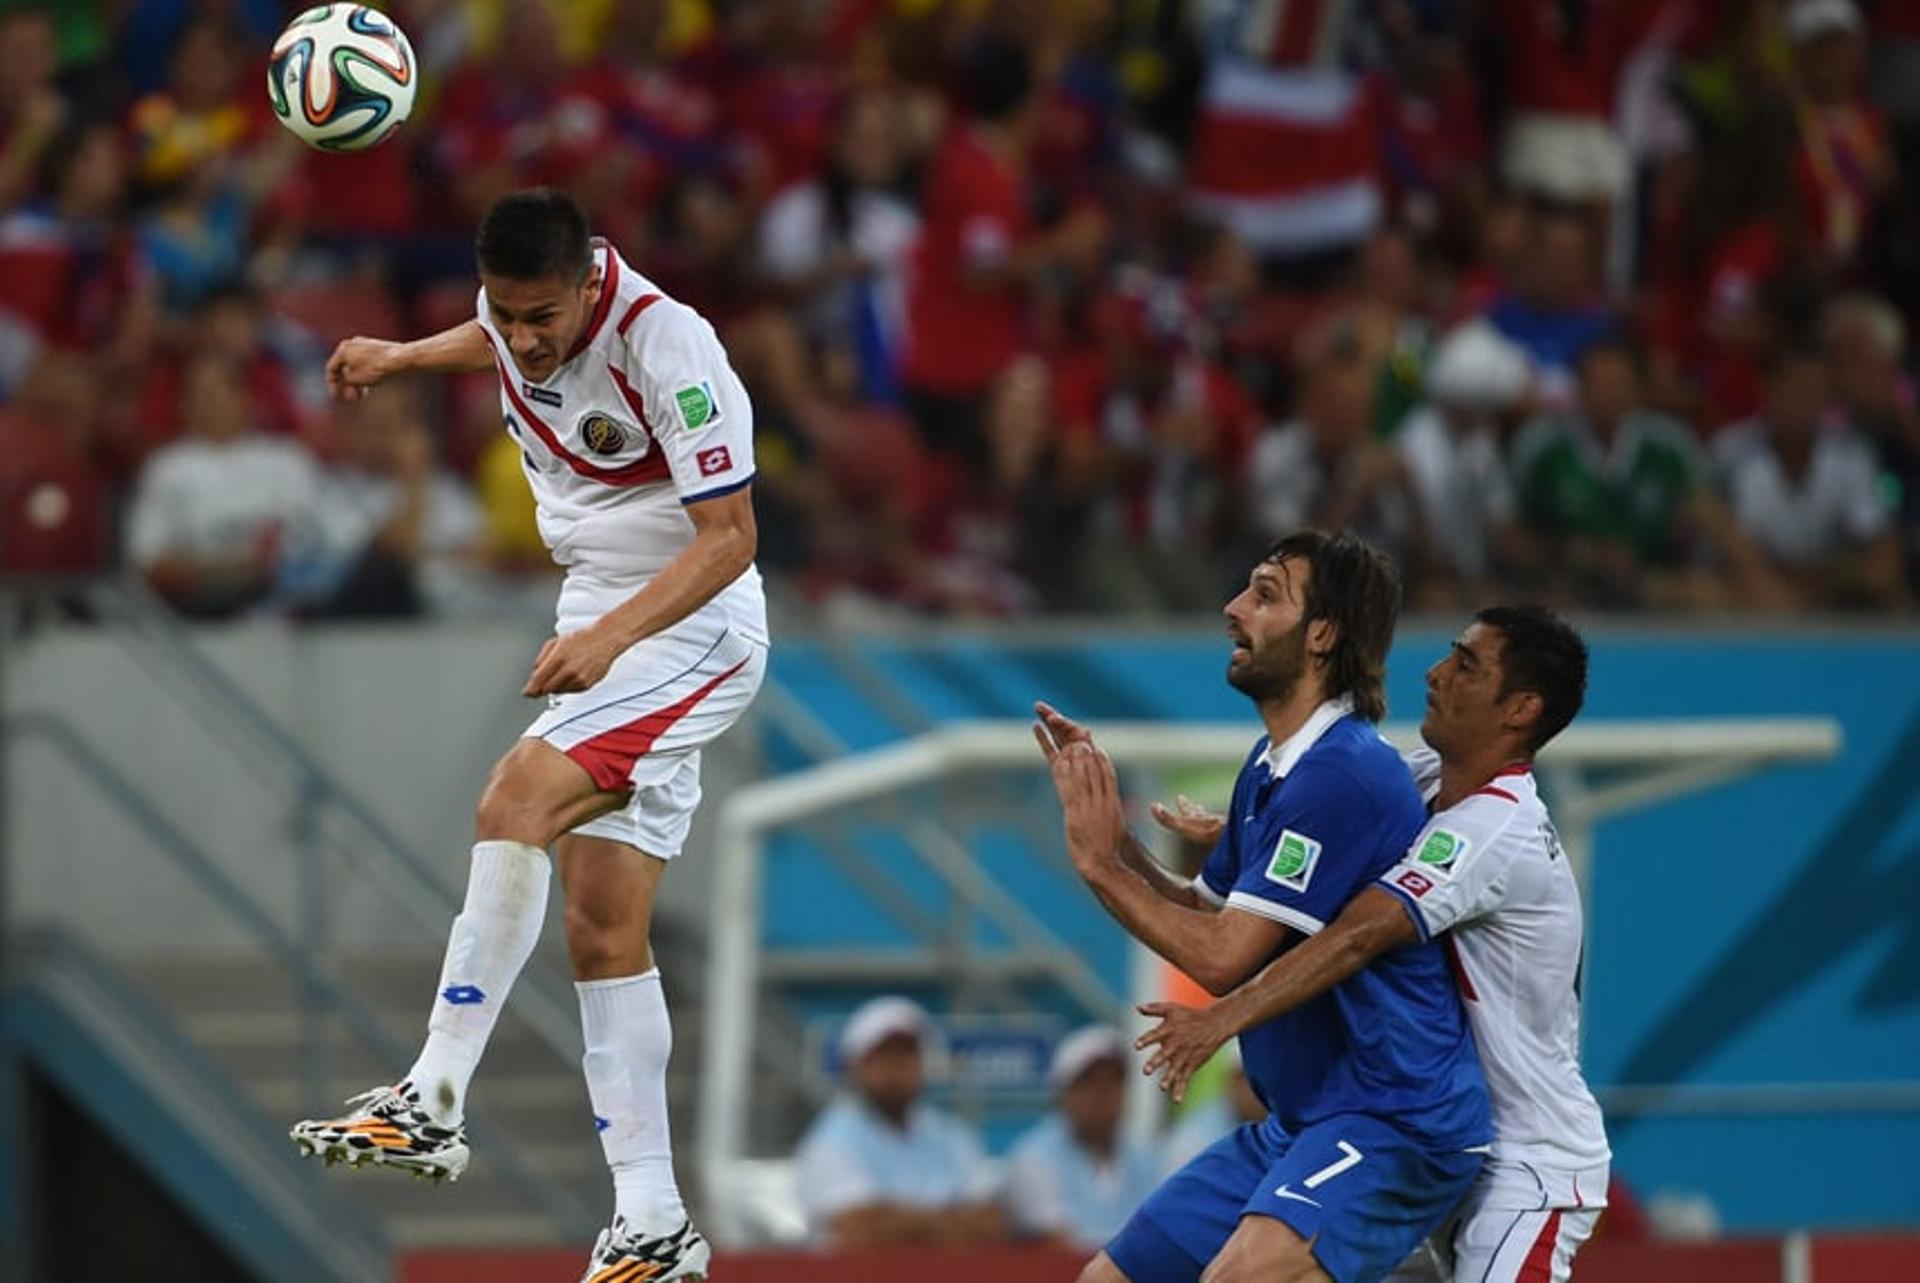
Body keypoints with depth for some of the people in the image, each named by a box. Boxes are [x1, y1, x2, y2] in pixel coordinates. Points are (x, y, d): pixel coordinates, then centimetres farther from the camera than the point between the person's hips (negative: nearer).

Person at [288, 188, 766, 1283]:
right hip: (604, 630, 8)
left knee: (517, 800, -28)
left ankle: (432, 1106, -31)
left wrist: (608, 639, -34)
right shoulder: (522, 312, -2)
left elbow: (730, 535, -25)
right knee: (603, 932, 2)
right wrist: (404, 356, 22)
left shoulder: (665, 347, -24)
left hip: (696, 629, -8)